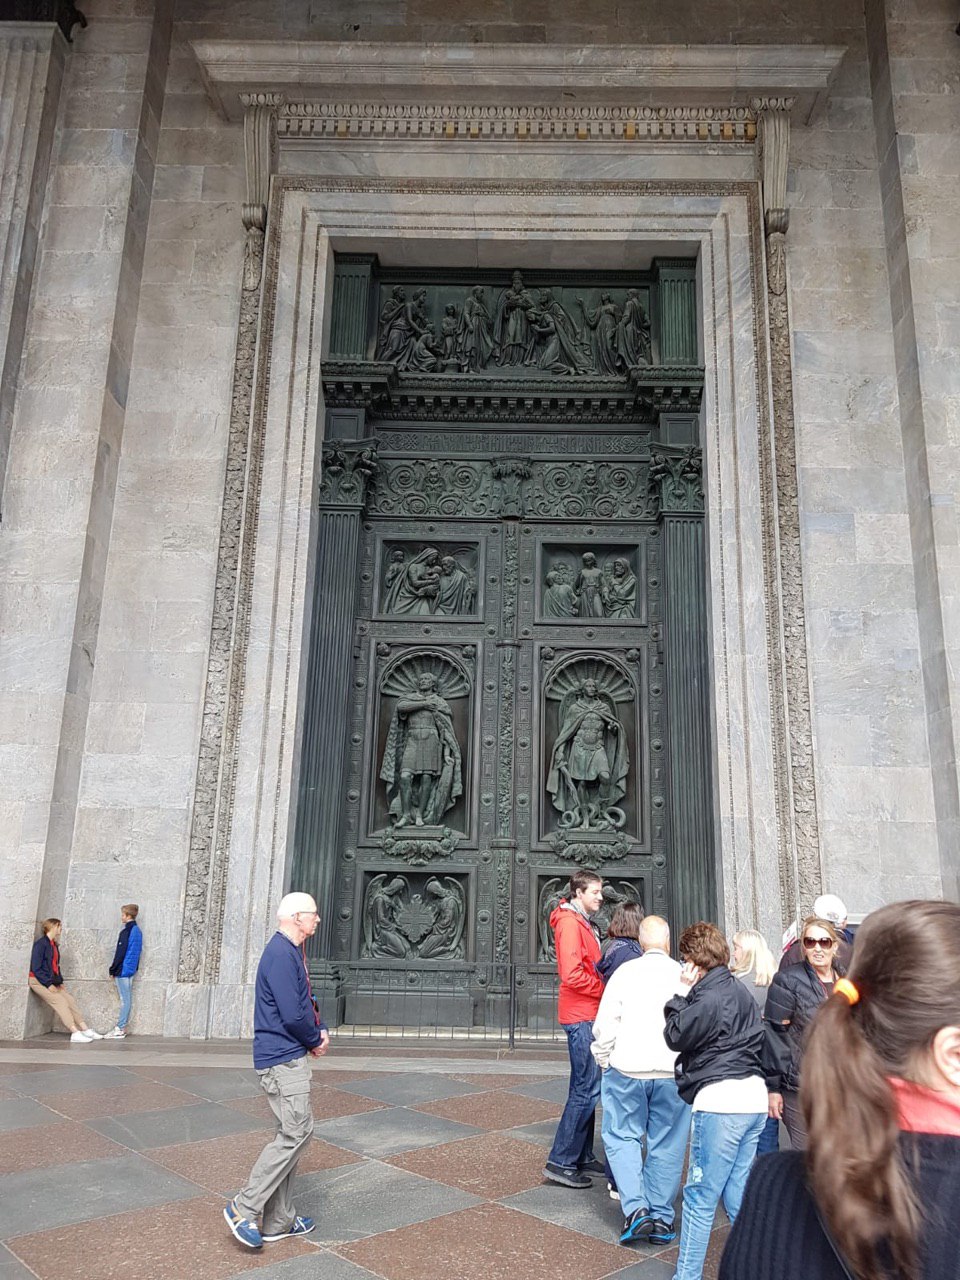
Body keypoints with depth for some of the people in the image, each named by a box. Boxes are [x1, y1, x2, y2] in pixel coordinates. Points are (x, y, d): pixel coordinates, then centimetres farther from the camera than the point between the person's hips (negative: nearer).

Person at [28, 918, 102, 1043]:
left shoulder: (54, 945, 13)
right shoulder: (41, 943, -12)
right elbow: (36, 968, -16)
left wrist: (60, 982, 7)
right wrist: (49, 984, -19)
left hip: (51, 981, 8)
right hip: (38, 981, -8)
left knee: (70, 1000, -4)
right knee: (60, 1001, -19)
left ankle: (85, 1030, -7)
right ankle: (75, 1033, -25)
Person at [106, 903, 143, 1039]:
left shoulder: (127, 931, -13)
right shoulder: (137, 930, 14)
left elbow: (121, 952, -16)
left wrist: (113, 970, -9)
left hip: (123, 969, -9)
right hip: (130, 969, 9)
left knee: (124, 999, -6)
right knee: (127, 999, 10)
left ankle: (120, 1029, -4)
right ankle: (122, 1027, 14)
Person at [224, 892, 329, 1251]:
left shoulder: (292, 952, 13)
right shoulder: (281, 955, -19)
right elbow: (293, 1015, -23)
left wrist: (320, 1030, 4)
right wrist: (315, 1040, -7)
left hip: (291, 1058, 10)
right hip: (282, 1059, -10)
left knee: (293, 1134, 14)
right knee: (296, 1132, -9)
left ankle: (279, 1221, 22)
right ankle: (245, 1208, 1)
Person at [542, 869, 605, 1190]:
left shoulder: (583, 922, 17)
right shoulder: (570, 922, -14)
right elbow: (572, 974, -23)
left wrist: (603, 988, 6)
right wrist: (606, 990, -12)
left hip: (588, 1016, 10)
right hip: (581, 1016, -10)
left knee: (586, 1088, 16)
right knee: (587, 1089, -8)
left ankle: (583, 1157, 25)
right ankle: (560, 1162, -2)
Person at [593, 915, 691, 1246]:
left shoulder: (625, 971, 0)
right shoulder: (683, 975, 2)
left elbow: (605, 1023, -2)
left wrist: (603, 1060, 12)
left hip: (628, 1068, -1)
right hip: (673, 1071, 1)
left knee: (623, 1137, 10)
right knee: (666, 1144, 11)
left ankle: (635, 1208, -3)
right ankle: (662, 1218, 16)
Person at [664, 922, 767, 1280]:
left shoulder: (708, 998, -16)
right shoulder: (739, 990, 11)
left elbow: (676, 1037, -8)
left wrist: (681, 995, -2)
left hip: (720, 1101, -9)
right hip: (753, 1098, 9)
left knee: (700, 1197, 2)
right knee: (738, 1193, 17)